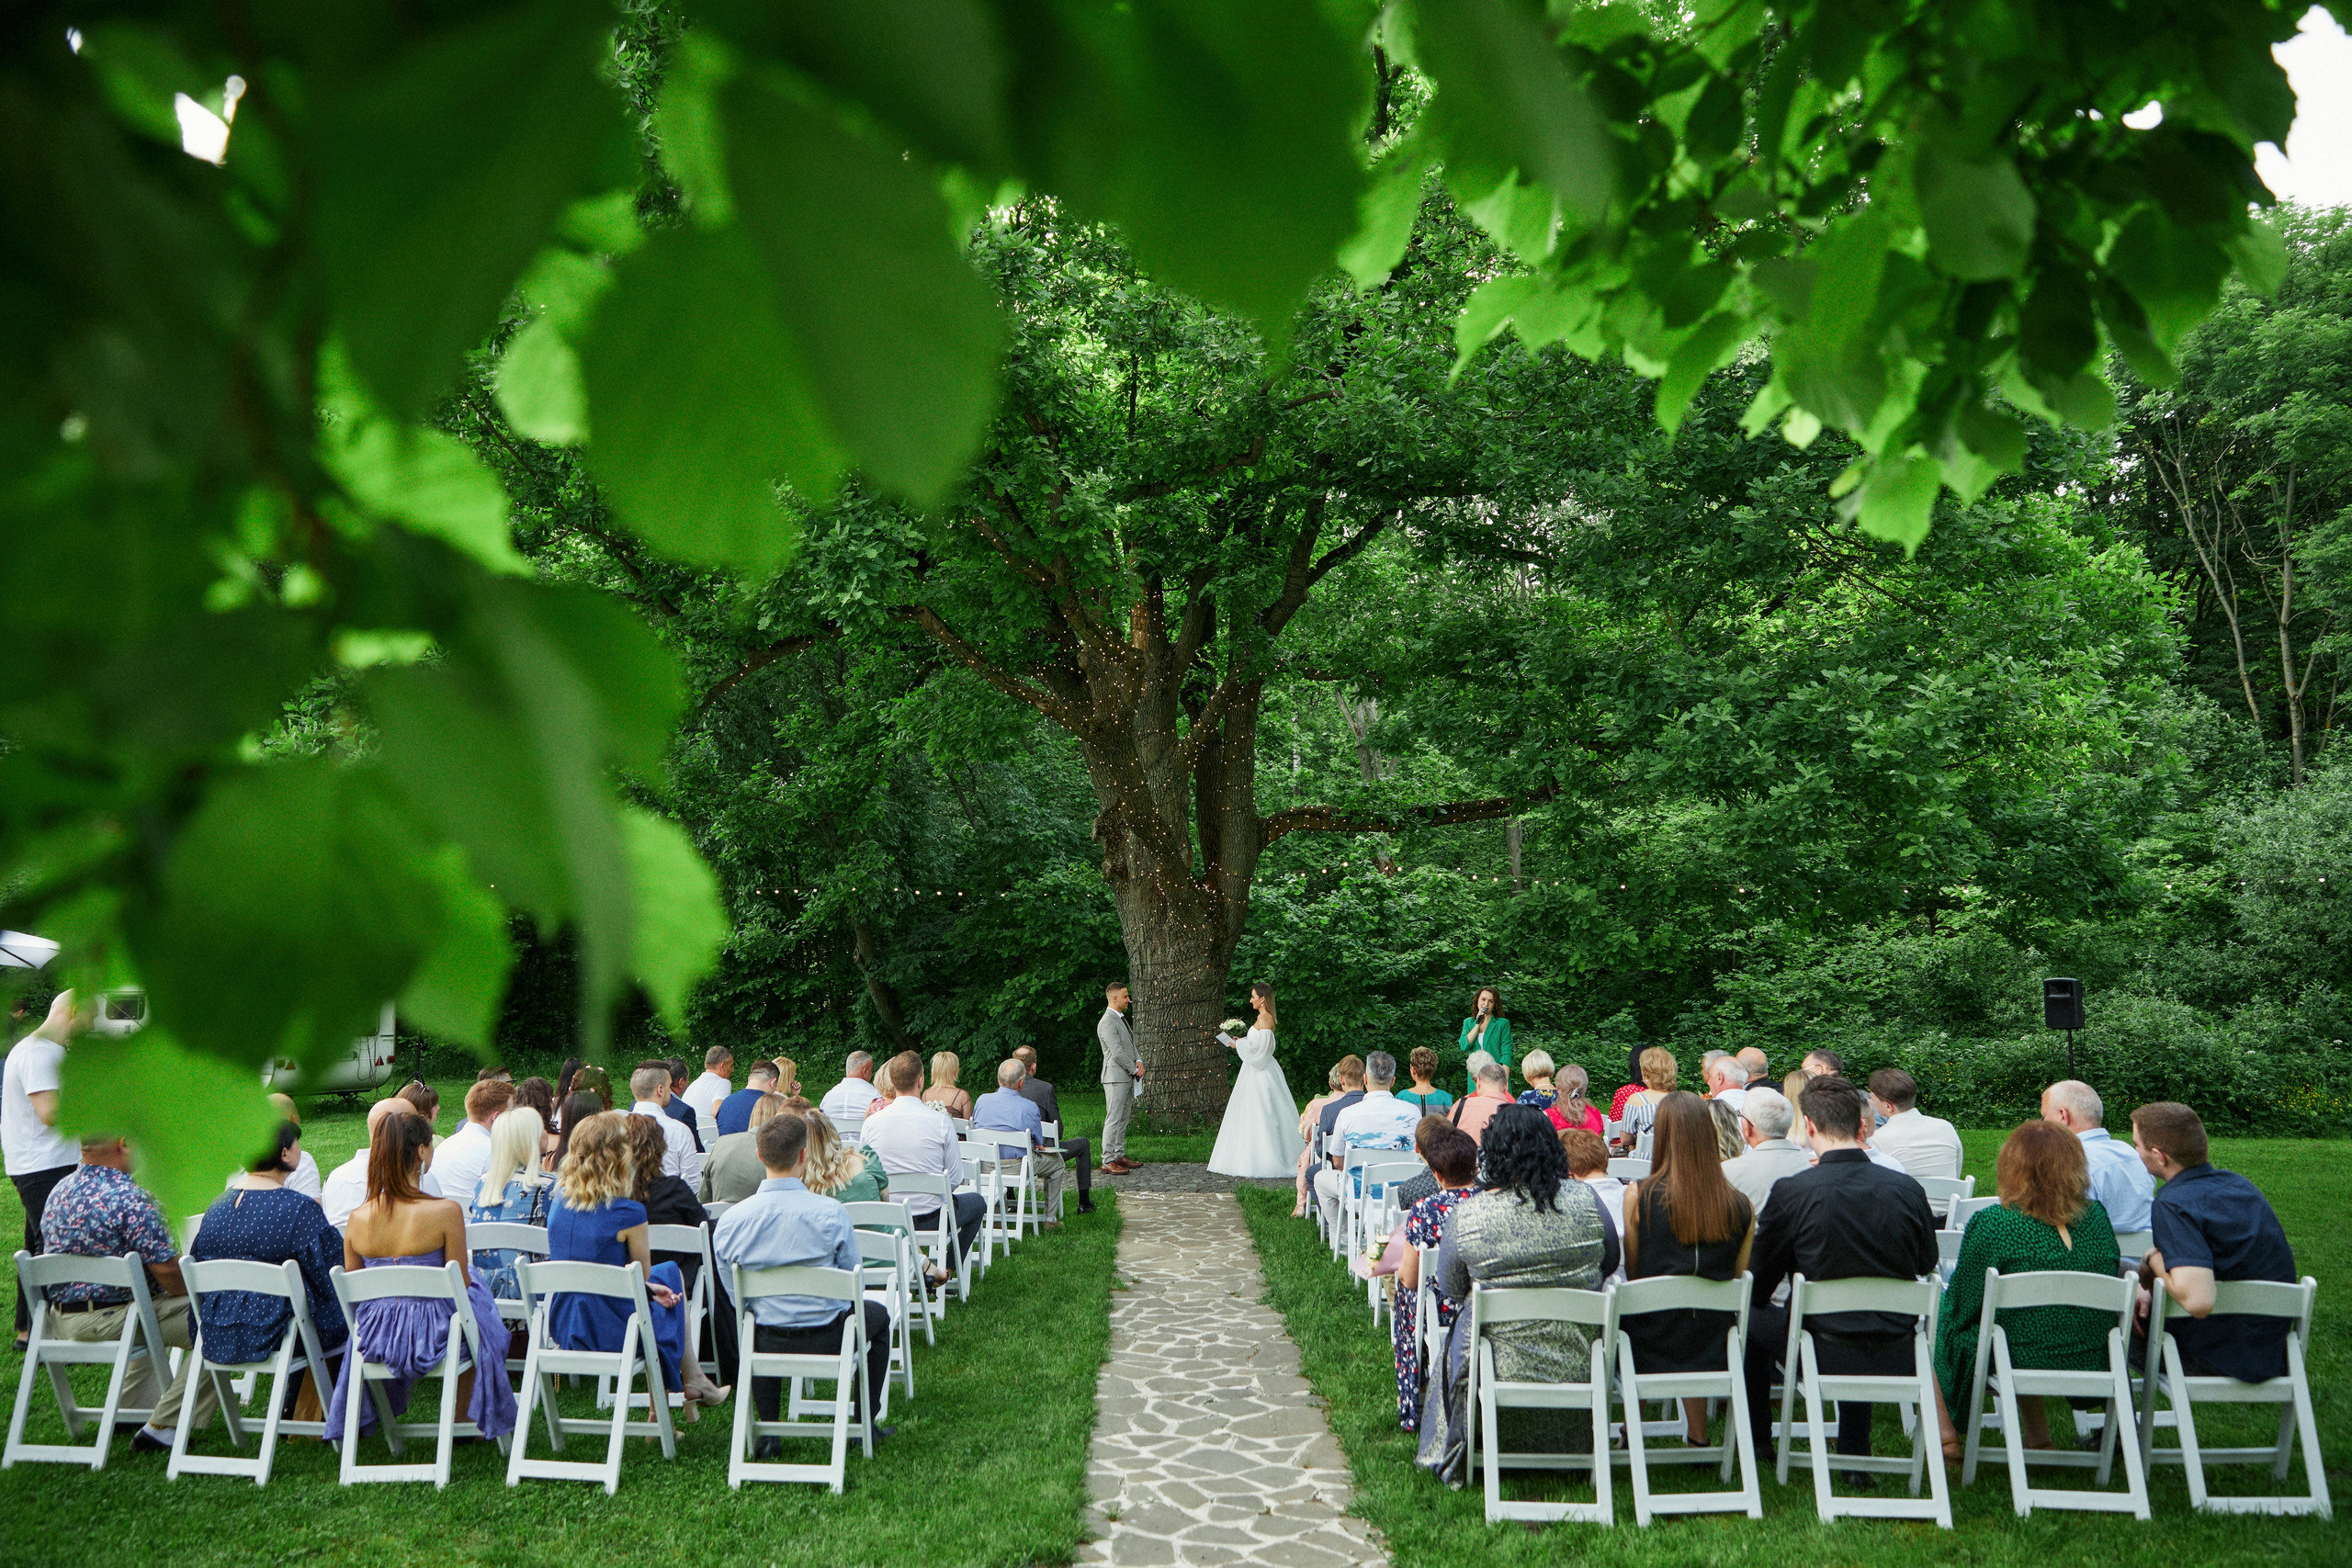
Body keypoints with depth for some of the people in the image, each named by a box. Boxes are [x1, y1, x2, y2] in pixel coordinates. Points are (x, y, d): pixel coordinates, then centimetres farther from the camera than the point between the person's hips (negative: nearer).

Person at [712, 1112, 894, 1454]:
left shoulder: (729, 1220, -12)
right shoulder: (830, 1213, -19)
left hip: (767, 1343, 2)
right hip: (828, 1340, -2)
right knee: (877, 1313, 29)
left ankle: (768, 1431, 31)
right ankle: (864, 1424, 30)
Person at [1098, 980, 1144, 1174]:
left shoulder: (1121, 1019, 16)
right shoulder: (1107, 1023, -16)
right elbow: (1117, 1052, -20)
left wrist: (1139, 1061, 0)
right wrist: (1134, 1070, -10)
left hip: (1127, 1077, 10)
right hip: (1116, 1077, -10)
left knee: (1123, 1118, 13)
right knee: (1113, 1119, -7)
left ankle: (1119, 1155, 20)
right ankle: (1108, 1160, -4)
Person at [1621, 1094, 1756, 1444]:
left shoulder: (1639, 1197, -13)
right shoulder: (1741, 1206, -7)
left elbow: (1632, 1273, 1)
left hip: (1649, 1348, -2)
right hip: (1711, 1349, 3)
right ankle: (1697, 1438, 37)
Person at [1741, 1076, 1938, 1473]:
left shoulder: (1791, 1191, -17)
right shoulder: (1907, 1188, -8)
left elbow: (1758, 1287, -4)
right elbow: (1927, 1262, 13)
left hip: (1822, 1353, -4)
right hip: (1895, 1360, 4)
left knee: (1752, 1317, 24)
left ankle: (1758, 1444, 36)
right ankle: (1855, 1455, 40)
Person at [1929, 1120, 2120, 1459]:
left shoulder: (1992, 1222, -18)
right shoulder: (2097, 1216, -4)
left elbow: (1962, 1305, -9)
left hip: (2014, 1363, -5)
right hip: (2094, 1367, 5)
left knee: (1939, 1317, 20)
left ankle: (1947, 1438, 24)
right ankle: (2039, 1438, 35)